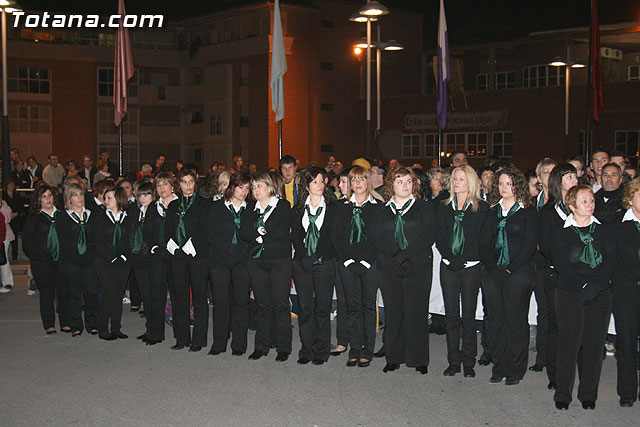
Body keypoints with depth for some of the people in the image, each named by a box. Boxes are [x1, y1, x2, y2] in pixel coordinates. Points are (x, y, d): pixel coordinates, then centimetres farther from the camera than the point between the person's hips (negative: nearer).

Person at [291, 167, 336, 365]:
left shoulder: (332, 208, 5)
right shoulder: (298, 209, 12)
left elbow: (332, 236, 0)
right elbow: (295, 235, 6)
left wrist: (317, 256, -8)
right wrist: (304, 257, -7)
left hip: (323, 262, -2)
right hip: (302, 263, 2)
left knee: (322, 307, -1)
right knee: (305, 306, 2)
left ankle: (321, 351, 7)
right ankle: (306, 349, 9)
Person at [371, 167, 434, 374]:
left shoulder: (424, 208, 7)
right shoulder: (382, 212, 13)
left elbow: (428, 236, -4)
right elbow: (376, 238, 1)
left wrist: (405, 255, -14)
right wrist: (396, 256, -13)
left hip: (418, 267, -2)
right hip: (389, 269, 2)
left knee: (416, 312, -2)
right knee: (393, 312, 4)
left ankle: (419, 359, 6)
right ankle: (394, 357, 13)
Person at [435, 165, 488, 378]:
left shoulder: (481, 208, 1)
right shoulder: (444, 207, 11)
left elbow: (481, 239, -3)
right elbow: (439, 237, 6)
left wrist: (463, 259, -12)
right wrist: (451, 258, -9)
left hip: (471, 267, -3)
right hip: (449, 267, 3)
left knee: (468, 315, 2)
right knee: (451, 315, 3)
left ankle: (468, 362, 10)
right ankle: (453, 361, 10)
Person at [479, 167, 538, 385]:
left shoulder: (528, 212, 1)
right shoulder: (493, 212, 15)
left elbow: (530, 245, -6)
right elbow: (484, 243, 10)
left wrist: (509, 269, -12)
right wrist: (492, 268, -5)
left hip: (518, 272, -4)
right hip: (493, 273, 5)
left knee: (516, 320, -2)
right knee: (496, 321, 6)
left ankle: (515, 370, 7)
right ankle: (499, 367, 14)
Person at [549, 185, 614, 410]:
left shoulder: (604, 231, 11)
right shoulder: (561, 234, 3)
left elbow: (611, 262, 2)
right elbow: (561, 264, -5)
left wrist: (595, 286, -12)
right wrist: (583, 285, -15)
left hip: (600, 295, 2)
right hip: (570, 294, -2)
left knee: (594, 343, 2)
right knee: (569, 341, -6)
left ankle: (588, 394, 13)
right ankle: (563, 393, 5)